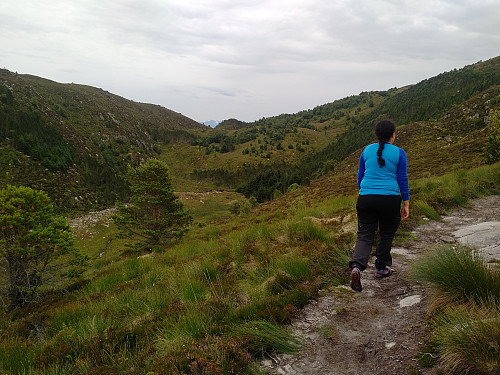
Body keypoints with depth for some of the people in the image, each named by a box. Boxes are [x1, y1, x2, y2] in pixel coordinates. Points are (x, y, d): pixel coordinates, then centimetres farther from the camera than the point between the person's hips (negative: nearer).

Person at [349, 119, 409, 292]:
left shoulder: (367, 150, 8)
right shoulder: (399, 153, 0)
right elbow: (402, 180, 0)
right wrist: (406, 204, 5)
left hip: (366, 199, 2)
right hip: (390, 200, -2)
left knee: (364, 236, 3)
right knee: (386, 235, 18)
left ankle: (357, 266, -20)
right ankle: (381, 268, 28)